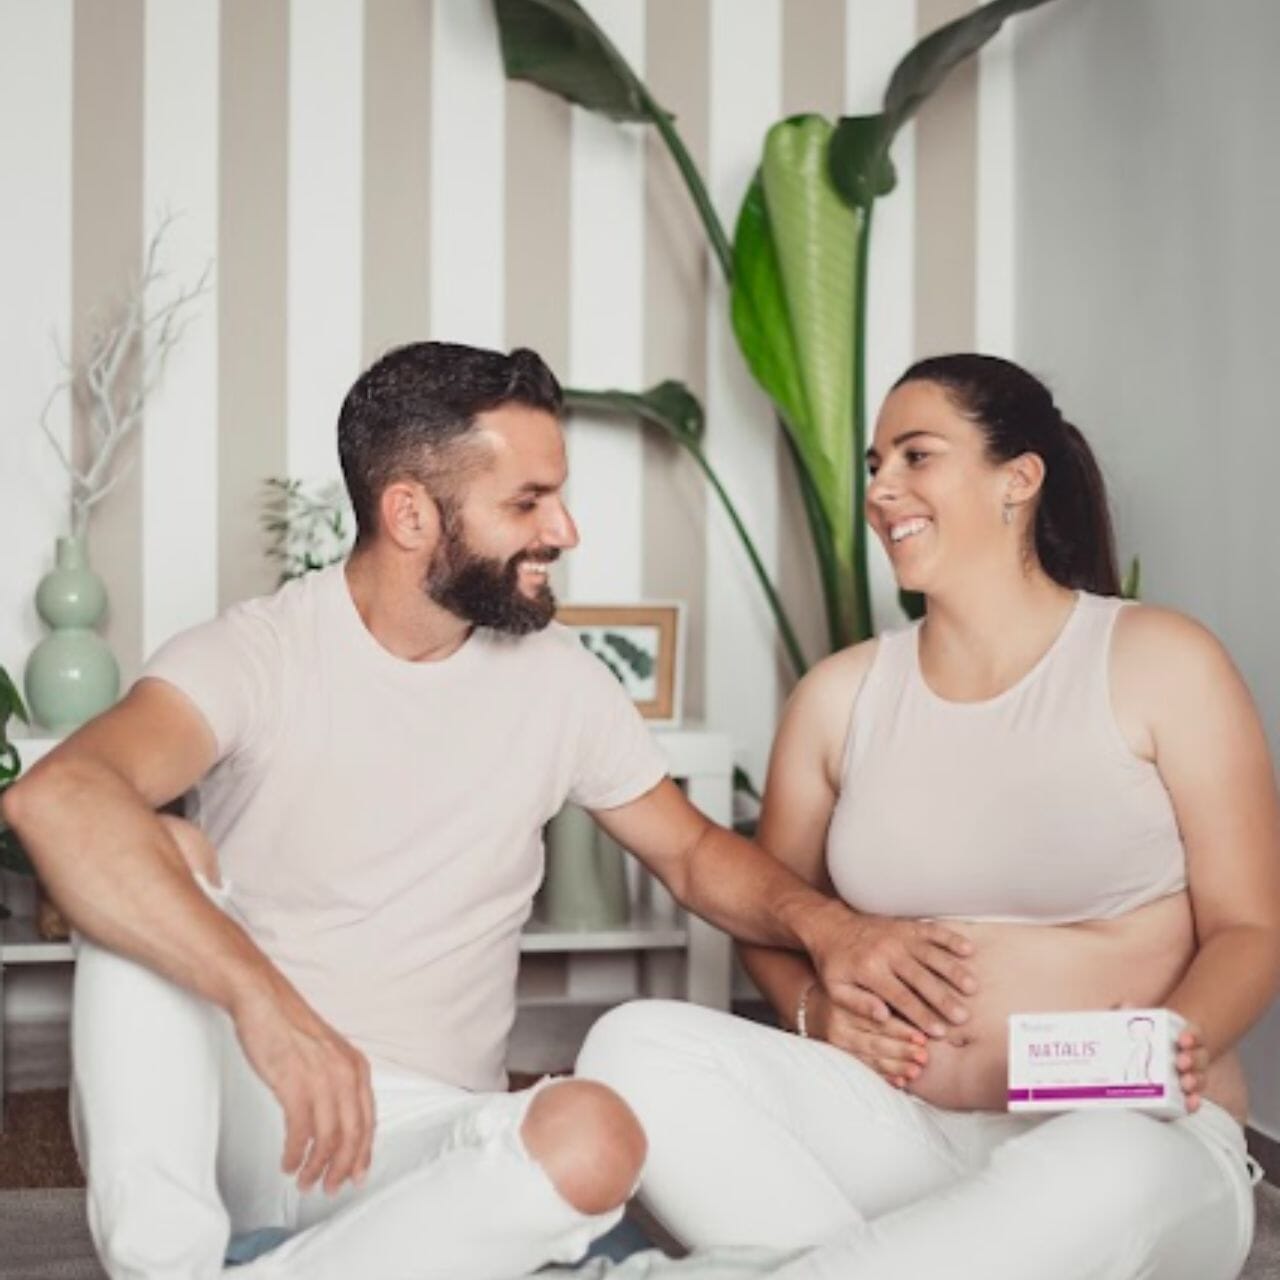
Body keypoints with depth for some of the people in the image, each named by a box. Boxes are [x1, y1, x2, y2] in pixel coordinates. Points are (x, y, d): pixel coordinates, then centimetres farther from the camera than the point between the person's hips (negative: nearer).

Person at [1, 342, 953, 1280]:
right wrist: (262, 999, -43)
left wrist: (819, 921, -7)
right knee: (161, 856, -27)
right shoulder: (257, 656, -10)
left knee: (594, 1139, -31)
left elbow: (691, 852, 16)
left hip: (426, 1139, 3)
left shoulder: (557, 680, 3)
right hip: (232, 1125, -2)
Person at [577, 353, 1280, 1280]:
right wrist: (815, 1009, -3)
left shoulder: (1160, 663, -1)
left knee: (1109, 1181, -41)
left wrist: (1173, 1044, -21)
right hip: (896, 1121, 4)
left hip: (1128, 1135, -3)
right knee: (640, 1045, -23)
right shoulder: (841, 694, 10)